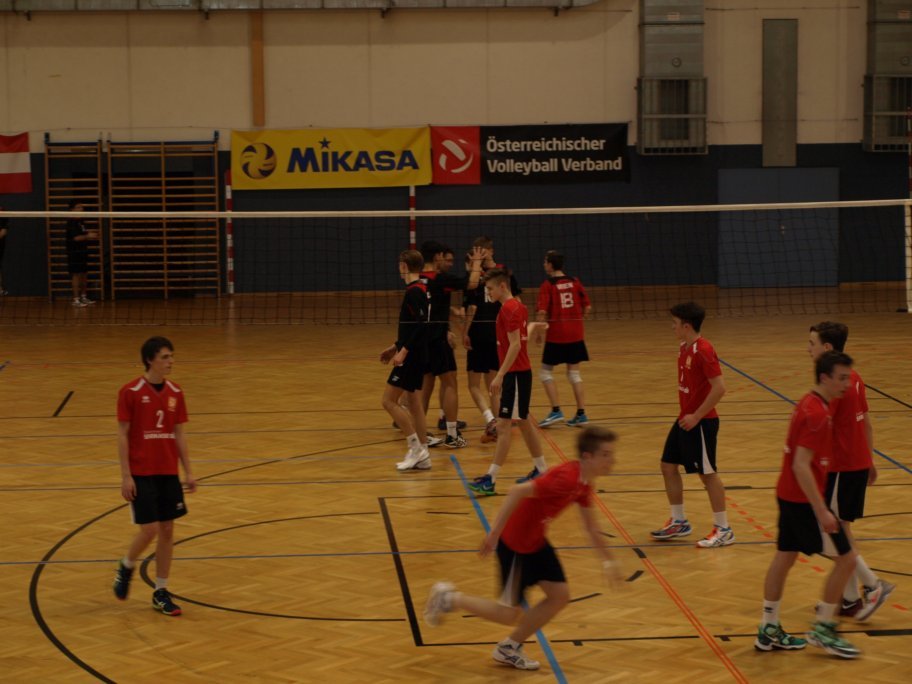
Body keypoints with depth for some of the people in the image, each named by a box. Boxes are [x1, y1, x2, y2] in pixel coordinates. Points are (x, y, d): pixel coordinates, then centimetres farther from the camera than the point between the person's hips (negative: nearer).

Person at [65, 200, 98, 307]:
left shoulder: (81, 222, 14)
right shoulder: (71, 223, -13)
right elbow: (75, 237, -22)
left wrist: (91, 234, 8)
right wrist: (88, 236, -25)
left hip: (82, 252, 9)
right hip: (74, 253, -9)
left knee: (84, 275, 12)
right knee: (76, 275, -8)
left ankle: (84, 297, 20)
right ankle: (76, 299, -7)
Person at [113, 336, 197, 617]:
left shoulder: (176, 393, 5)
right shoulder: (130, 392, -10)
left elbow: (179, 434, 9)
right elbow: (122, 435, -8)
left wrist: (188, 472, 5)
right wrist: (126, 476, -12)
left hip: (168, 472, 5)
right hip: (141, 473, -5)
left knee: (167, 530, 5)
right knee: (149, 529, -8)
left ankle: (161, 592, 15)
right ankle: (126, 568, 22)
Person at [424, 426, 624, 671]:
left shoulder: (584, 485, 0)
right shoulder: (566, 478, -30)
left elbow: (590, 527, 14)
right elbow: (518, 491, -34)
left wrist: (607, 560, 15)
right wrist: (494, 533, -33)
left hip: (536, 540, 9)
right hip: (514, 543, -9)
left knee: (560, 596, 7)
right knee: (511, 614, 1)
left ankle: (509, 648, 23)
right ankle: (449, 599, 18)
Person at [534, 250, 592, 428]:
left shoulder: (547, 286, -9)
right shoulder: (574, 281, 5)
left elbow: (542, 312, -18)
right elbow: (587, 307, 6)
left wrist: (538, 332, -6)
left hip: (556, 335, -5)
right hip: (575, 335, 5)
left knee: (546, 371, 9)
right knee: (574, 372, 13)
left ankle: (556, 410, -2)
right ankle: (581, 414, 9)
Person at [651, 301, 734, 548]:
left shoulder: (703, 350, -21)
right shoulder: (684, 347, 8)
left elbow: (719, 387, -25)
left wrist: (696, 416, -21)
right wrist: (686, 414, 14)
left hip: (701, 422, -9)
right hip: (685, 419, 9)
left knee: (707, 473, -1)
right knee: (668, 465, 12)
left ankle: (723, 530, 10)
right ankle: (678, 522, 25)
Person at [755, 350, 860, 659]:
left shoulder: (808, 405, 9)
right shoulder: (816, 414, -21)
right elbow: (801, 466, -26)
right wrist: (821, 511, -26)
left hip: (789, 495, 10)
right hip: (804, 500, -10)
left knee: (784, 558, 14)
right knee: (845, 558, -2)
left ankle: (769, 630, 21)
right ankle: (823, 628, 6)